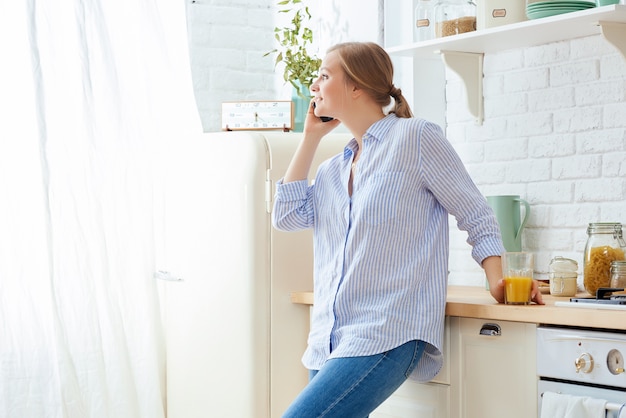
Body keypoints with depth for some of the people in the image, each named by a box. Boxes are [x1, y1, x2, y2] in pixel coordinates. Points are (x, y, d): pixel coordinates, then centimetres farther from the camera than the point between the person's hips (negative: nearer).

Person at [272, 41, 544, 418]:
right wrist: (311, 136, 14)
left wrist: (498, 283, -15)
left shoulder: (415, 138, -1)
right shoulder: (333, 168, 21)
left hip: (388, 335, -8)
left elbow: (476, 217, 0)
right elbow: (288, 216, 8)